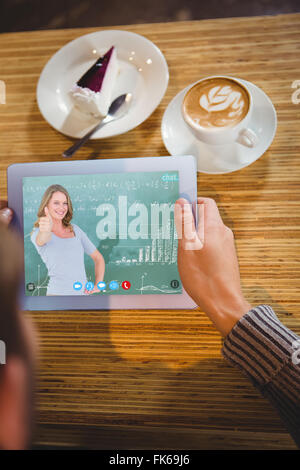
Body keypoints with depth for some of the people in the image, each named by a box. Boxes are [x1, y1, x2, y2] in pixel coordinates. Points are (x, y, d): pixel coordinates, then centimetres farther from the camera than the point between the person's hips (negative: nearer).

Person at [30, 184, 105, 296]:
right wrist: (46, 230, -49)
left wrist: (97, 285, 2)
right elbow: (41, 240, -27)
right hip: (58, 293, -4)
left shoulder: (75, 230, 9)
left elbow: (98, 258, 14)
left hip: (84, 292, 4)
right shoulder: (37, 232, -2)